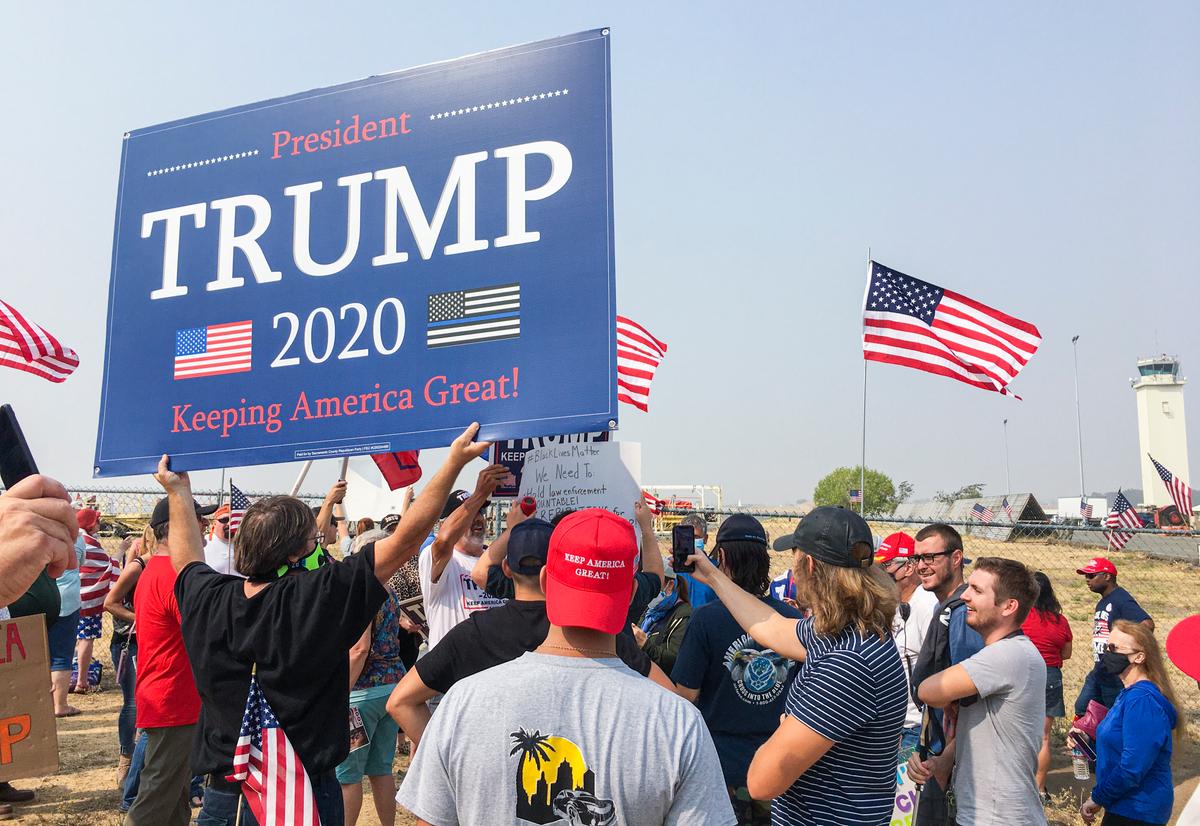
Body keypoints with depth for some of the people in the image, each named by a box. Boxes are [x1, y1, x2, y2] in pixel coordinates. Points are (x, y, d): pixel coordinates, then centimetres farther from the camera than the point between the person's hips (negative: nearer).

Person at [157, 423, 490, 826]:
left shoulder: (209, 600, -8)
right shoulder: (318, 598, -22)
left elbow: (186, 558, 17)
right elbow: (405, 538, -19)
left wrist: (178, 492, 30)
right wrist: (455, 461, -13)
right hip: (304, 794, -5)